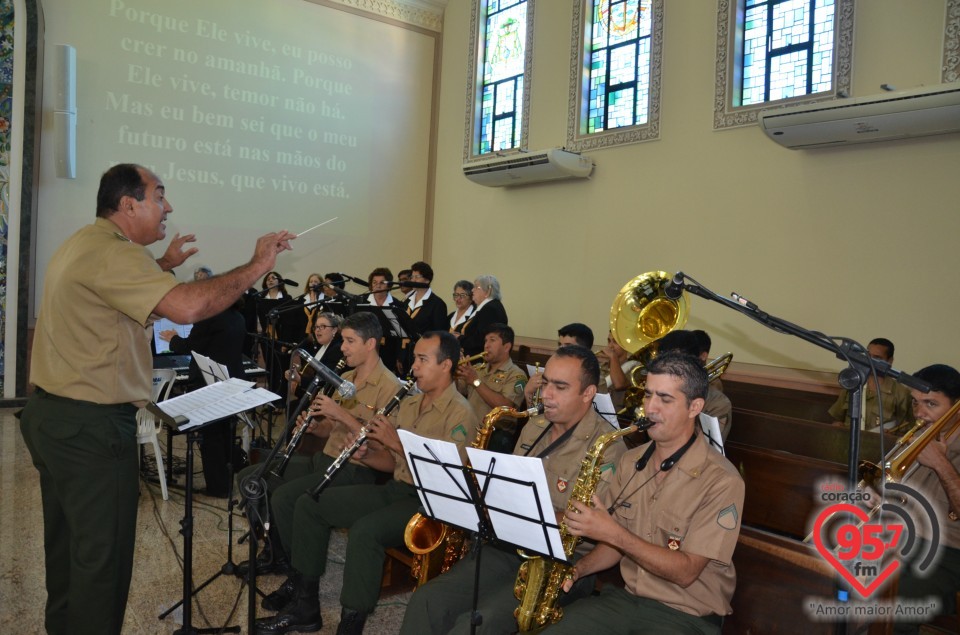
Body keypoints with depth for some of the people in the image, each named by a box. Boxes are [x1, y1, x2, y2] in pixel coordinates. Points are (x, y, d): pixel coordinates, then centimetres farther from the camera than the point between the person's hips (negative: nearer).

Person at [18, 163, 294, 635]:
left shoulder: (82, 245, 13)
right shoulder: (110, 252, -20)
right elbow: (187, 307, -33)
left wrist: (164, 265, 26)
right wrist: (256, 266, -24)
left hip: (51, 416, 11)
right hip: (92, 427, -11)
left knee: (67, 543, 23)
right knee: (102, 554, 2)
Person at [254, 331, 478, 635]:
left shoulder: (460, 415, -14)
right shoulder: (408, 403, 13)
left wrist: (396, 442, -22)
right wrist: (366, 455, -5)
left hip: (429, 502, -9)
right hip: (394, 489, 9)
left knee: (364, 531, -35)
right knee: (309, 504, 2)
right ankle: (305, 608, 9)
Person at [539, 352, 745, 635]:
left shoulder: (721, 481, -15)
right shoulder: (630, 462, 5)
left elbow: (686, 572, -18)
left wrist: (614, 534, -25)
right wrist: (576, 570, -6)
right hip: (625, 597, 5)